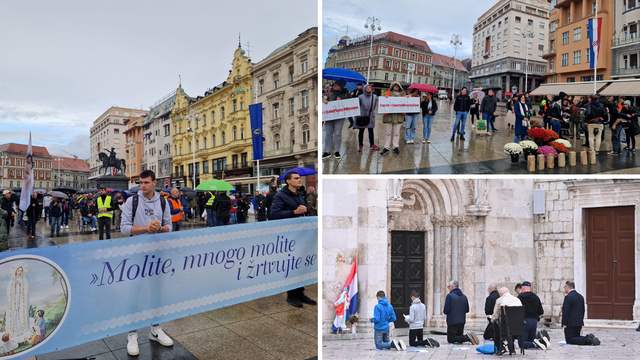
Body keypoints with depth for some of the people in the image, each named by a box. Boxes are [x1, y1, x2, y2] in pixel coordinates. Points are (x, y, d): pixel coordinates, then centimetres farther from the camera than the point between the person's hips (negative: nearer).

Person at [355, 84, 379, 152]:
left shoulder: (375, 97, 3)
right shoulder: (361, 97, -6)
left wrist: (371, 111, 8)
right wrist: (358, 113, -2)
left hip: (371, 116, 3)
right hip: (362, 116, -3)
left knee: (371, 130, 9)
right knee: (361, 131, 3)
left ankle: (372, 145, 18)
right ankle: (360, 146, 10)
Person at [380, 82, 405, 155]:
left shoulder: (402, 94, 16)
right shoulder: (389, 92, 11)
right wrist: (385, 98, -15)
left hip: (398, 115, 2)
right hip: (389, 114, -1)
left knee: (396, 132, 2)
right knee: (388, 132, 0)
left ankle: (396, 147, 9)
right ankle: (386, 147, 3)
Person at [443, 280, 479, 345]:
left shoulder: (449, 296, -12)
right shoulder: (464, 296, 8)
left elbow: (446, 310, -16)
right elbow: (467, 310, 13)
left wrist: (445, 312, 6)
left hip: (452, 321, -7)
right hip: (462, 321, 7)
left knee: (450, 339, 0)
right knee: (459, 337, 18)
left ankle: (467, 337, -19)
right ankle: (469, 336, -11)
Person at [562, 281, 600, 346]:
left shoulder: (568, 297, -16)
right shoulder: (581, 297, 11)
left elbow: (565, 311, -18)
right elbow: (583, 310, 16)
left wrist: (564, 324, -12)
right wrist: (581, 322, 22)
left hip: (571, 323, -8)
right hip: (579, 323, 8)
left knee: (569, 340, -3)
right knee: (576, 337, 19)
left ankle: (586, 340, -19)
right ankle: (589, 338, -3)